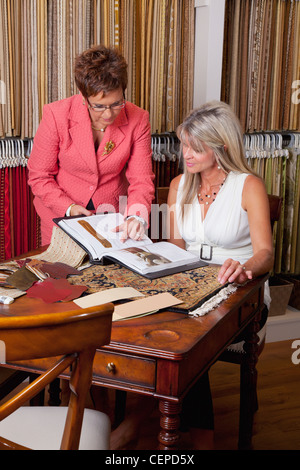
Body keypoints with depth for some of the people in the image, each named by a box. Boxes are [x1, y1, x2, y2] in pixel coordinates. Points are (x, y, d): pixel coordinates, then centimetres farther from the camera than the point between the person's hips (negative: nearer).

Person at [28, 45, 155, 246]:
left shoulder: (137, 120, -11)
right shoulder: (56, 115, -15)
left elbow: (142, 180, -10)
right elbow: (39, 177, -7)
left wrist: (137, 216, -29)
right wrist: (69, 207, -20)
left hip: (114, 217, 1)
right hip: (61, 217, -1)